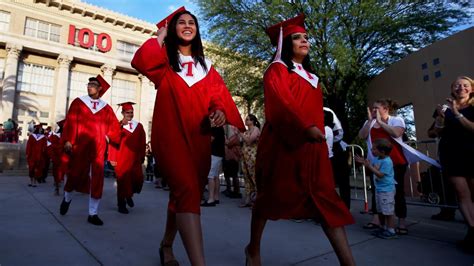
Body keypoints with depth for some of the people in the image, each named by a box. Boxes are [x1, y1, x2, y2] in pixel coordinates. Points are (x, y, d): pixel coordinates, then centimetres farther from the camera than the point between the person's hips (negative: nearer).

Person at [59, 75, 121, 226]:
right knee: (75, 174, 9)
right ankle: (67, 198, 42)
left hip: (98, 147, 1)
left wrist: (108, 137, -2)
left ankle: (93, 214, 6)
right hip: (80, 145, -1)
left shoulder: (106, 108, 11)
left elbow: (115, 127, 15)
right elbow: (70, 122, -2)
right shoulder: (78, 102, 7)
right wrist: (67, 140, -11)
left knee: (97, 180, -2)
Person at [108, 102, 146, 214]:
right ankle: (121, 204, 21)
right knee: (122, 181, 3)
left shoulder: (138, 126, 9)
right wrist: (113, 158, -7)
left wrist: (142, 156, 6)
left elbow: (142, 143, 10)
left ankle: (129, 195, 29)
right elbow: (113, 142, -4)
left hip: (135, 158, 3)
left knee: (138, 179, -3)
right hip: (122, 158, -3)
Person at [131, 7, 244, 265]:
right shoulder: (164, 58, 9)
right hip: (170, 135, -4)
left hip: (198, 138, 5)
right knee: (187, 191, -23)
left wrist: (220, 111, -15)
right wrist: (161, 37, 3)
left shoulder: (206, 66, 18)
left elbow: (219, 94, 7)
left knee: (182, 193, 15)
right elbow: (142, 61, -12)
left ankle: (167, 244, 36)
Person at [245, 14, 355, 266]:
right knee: (271, 196, 4)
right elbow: (280, 102, -16)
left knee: (326, 199, -3)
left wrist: (315, 130, 18)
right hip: (282, 143, -6)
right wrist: (306, 127, -25)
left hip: (311, 145, 7)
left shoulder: (309, 76, 23)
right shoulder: (277, 70, 0)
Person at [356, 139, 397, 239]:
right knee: (380, 211, 19)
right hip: (379, 189, 9)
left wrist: (370, 166, -28)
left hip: (387, 190, -9)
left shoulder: (387, 161, -22)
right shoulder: (376, 159, 4)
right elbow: (371, 166, 12)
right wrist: (363, 162, -1)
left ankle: (391, 231, 12)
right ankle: (383, 228, 33)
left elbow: (381, 175, -25)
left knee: (388, 211, 1)